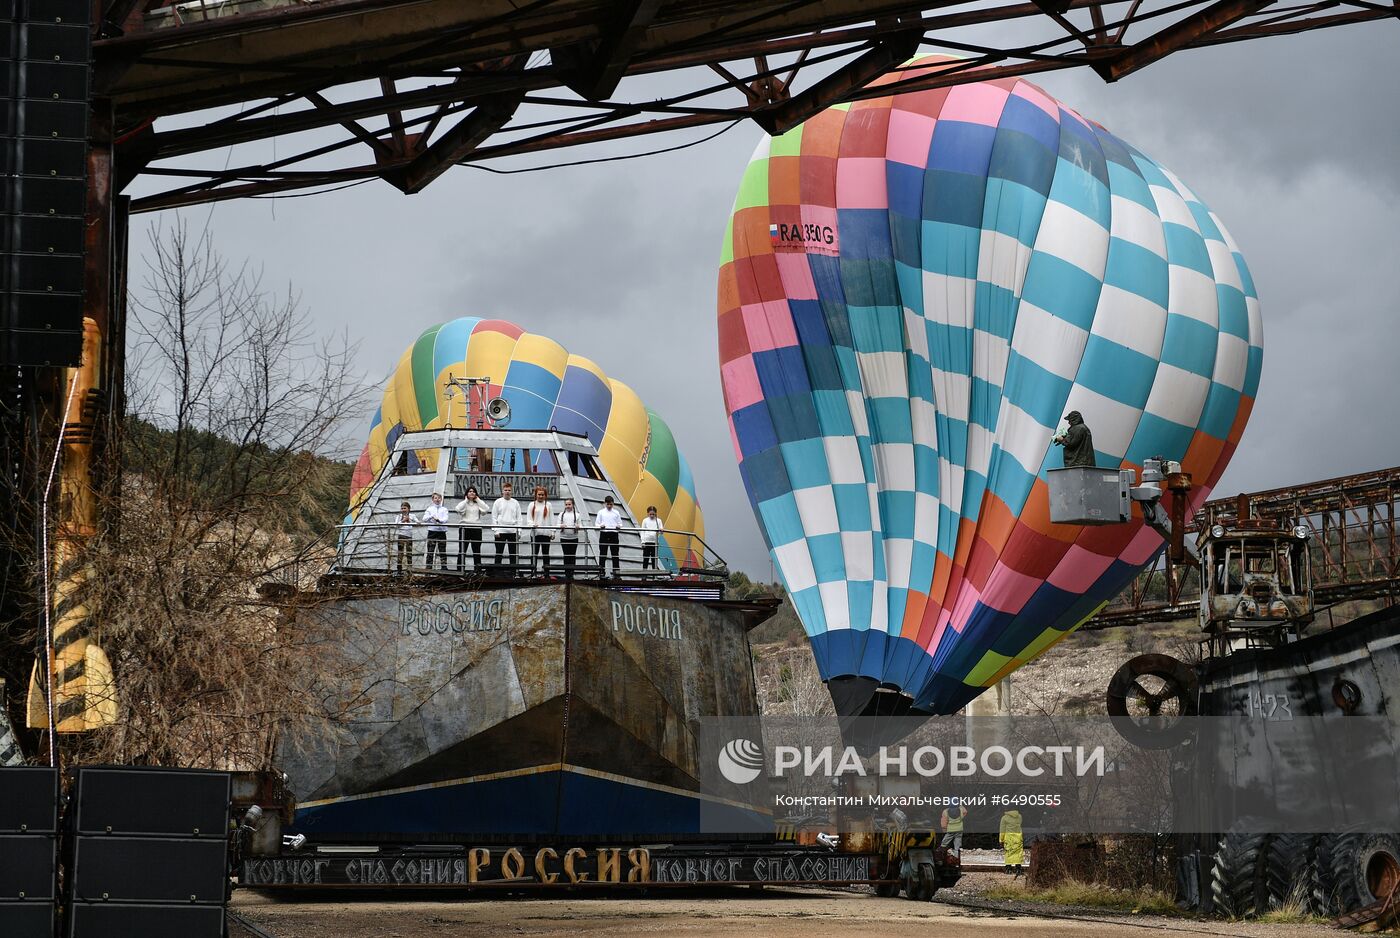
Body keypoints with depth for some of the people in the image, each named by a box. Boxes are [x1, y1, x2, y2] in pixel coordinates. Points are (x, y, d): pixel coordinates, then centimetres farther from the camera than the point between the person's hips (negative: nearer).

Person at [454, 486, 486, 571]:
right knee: (462, 551, -2)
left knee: (477, 551, 4)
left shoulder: (478, 504, 12)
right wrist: (466, 500, -4)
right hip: (465, 528, -2)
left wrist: (478, 500, 0)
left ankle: (478, 569, 8)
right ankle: (460, 570, -1)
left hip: (476, 528, 2)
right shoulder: (463, 503, 7)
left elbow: (485, 509, -7)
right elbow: (459, 509, -14)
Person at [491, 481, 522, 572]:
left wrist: (518, 530, 0)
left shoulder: (515, 503, 9)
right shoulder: (498, 502, 3)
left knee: (513, 553, 3)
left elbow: (518, 518, 10)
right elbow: (494, 517, 1)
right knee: (499, 553, 1)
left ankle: (513, 571, 8)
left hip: (513, 531, 2)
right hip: (500, 531, -2)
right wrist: (495, 531, -7)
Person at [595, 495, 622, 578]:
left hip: (614, 534, 0)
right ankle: (601, 571, 3)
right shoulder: (601, 512, 9)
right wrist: (600, 526, -17)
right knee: (603, 553, 0)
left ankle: (616, 570, 1)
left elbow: (620, 523, 11)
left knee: (615, 553, -1)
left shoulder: (616, 513, 11)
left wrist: (618, 526, -13)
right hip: (604, 534, 0)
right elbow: (596, 523, 6)